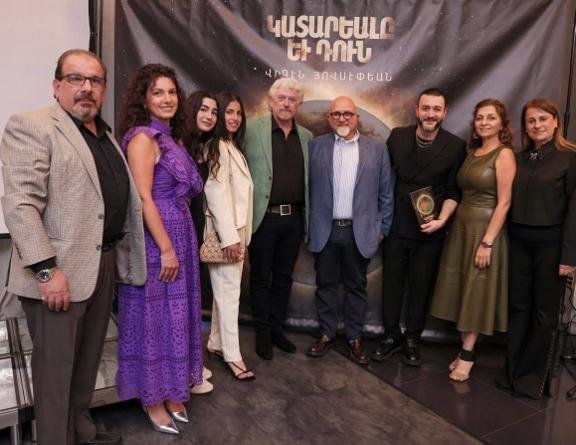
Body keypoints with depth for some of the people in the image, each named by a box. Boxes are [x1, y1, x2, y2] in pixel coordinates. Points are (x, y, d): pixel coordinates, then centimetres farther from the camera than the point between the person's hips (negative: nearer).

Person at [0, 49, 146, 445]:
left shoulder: (106, 135, 16)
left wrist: (118, 256, 11)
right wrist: (47, 270, -22)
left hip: (104, 265, 8)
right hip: (59, 272, -7)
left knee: (88, 361, 20)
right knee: (56, 367, 7)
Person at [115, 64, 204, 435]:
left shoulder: (171, 139, 14)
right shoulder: (142, 137, -12)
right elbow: (143, 198, -18)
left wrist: (178, 245, 13)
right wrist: (166, 249, -19)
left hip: (180, 237, 9)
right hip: (155, 242, -9)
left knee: (173, 315, 15)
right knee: (155, 316, 3)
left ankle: (170, 391, 30)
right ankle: (152, 398, 20)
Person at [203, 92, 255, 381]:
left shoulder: (233, 148, 17)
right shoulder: (216, 147, -11)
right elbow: (216, 194, -18)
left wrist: (240, 234, 14)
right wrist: (230, 237, -21)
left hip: (236, 230, 9)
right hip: (225, 232, -9)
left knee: (225, 290, 13)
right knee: (229, 291, -5)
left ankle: (216, 343, 23)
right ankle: (232, 355, 3)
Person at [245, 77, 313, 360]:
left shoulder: (306, 136, 10)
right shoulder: (251, 129, -4)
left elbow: (309, 177, 13)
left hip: (294, 218, 4)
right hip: (264, 217, -4)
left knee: (284, 277, 14)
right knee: (261, 277, 9)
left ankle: (277, 328, 30)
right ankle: (262, 333, 24)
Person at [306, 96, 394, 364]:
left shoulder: (377, 149, 3)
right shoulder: (316, 146, 4)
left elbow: (386, 192, 5)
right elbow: (308, 187, 5)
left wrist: (383, 228, 3)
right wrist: (308, 225, 3)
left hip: (359, 231, 0)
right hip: (325, 230, 1)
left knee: (356, 286, 10)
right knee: (325, 284, 11)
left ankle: (354, 338, 24)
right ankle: (326, 334, 26)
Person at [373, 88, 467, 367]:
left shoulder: (456, 146, -5)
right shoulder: (397, 136, 1)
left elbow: (454, 192, 0)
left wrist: (442, 219, -14)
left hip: (429, 231, -1)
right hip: (395, 226, 2)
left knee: (421, 287, 9)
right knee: (391, 283, 10)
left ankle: (412, 339, 26)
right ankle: (391, 335, 26)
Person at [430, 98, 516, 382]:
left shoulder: (504, 154, -11)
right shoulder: (472, 152, 10)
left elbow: (504, 203, -16)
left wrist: (487, 242, -20)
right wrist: (447, 221, 6)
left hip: (485, 230, -7)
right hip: (461, 228, 7)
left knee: (477, 292, 2)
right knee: (462, 290, 11)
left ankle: (467, 355, 14)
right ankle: (465, 349, 22)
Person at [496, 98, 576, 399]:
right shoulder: (519, 159, 9)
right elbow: (511, 203, 8)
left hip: (550, 243, -4)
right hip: (518, 241, 4)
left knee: (545, 311, 7)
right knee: (518, 307, 11)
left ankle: (535, 377, 22)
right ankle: (513, 371, 25)